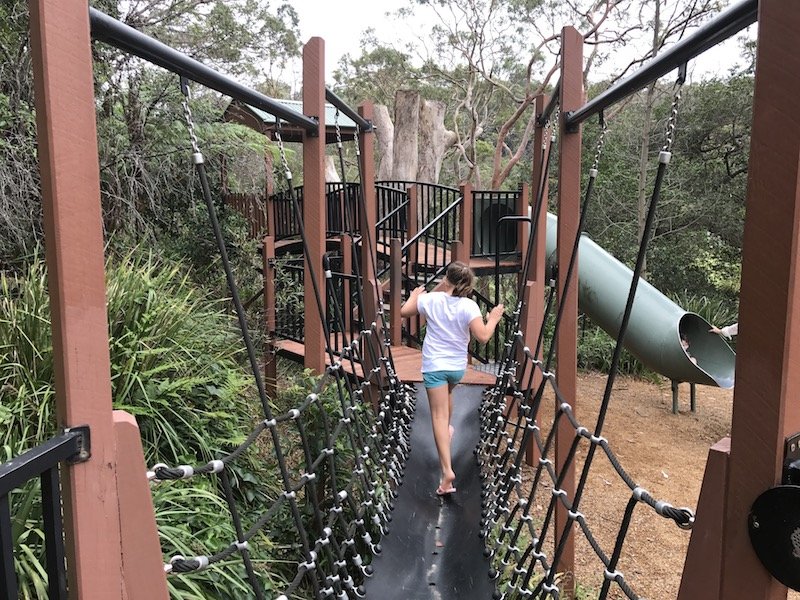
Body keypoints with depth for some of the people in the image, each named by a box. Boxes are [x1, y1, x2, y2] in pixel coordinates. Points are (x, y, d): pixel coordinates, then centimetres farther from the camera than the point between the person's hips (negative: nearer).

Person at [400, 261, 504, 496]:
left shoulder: (431, 299, -10)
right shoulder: (469, 306, -14)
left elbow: (404, 311, 5)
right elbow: (482, 337, -21)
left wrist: (414, 295, 24)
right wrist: (493, 319, -3)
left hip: (434, 365, -2)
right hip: (458, 366, 2)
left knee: (439, 416, -4)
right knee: (447, 394, 34)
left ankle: (447, 470, -14)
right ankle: (447, 430, 58)